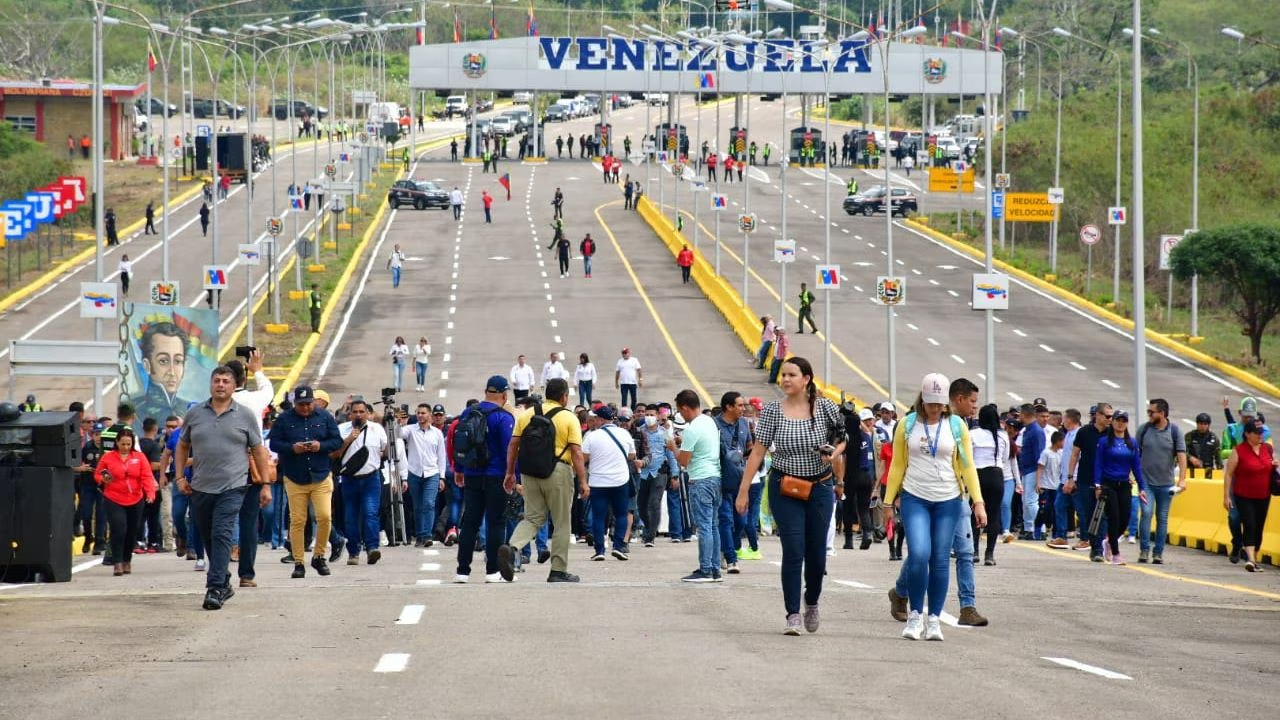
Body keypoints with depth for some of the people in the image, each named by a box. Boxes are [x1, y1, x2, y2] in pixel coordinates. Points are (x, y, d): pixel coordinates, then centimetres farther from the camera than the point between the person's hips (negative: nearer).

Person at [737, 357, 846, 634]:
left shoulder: (826, 408, -3)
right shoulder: (772, 411, -4)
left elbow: (842, 439, 12)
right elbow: (757, 452, -3)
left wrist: (835, 453, -12)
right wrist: (743, 491, -6)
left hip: (820, 488, 1)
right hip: (785, 489, -1)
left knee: (817, 553, 6)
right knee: (793, 552, -9)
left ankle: (812, 603, 32)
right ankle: (793, 615, -4)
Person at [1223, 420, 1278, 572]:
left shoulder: (1268, 449, 7)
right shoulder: (1239, 451, -7)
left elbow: (1273, 467, 23)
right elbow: (1228, 474, -6)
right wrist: (1226, 496, -11)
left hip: (1263, 497, 5)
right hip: (1244, 497, -5)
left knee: (1259, 529, 9)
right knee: (1249, 526, -17)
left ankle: (1254, 559, 21)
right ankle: (1250, 559, -26)